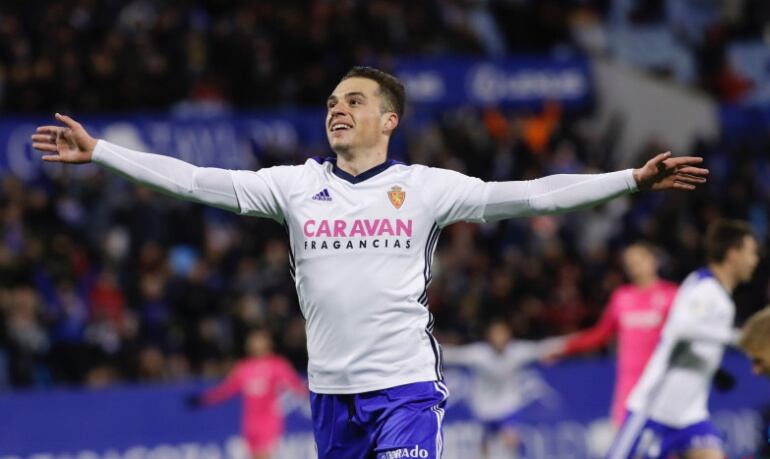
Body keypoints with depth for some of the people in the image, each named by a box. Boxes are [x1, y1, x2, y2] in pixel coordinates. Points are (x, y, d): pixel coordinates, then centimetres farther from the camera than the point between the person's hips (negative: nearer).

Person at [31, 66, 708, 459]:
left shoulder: (424, 187, -1)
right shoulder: (296, 185, 6)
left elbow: (528, 195, -6)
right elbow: (198, 181, 4)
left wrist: (634, 180, -14)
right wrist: (98, 152, -1)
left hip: (407, 387, -3)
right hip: (332, 391, 3)